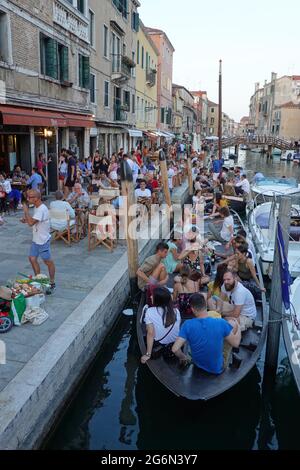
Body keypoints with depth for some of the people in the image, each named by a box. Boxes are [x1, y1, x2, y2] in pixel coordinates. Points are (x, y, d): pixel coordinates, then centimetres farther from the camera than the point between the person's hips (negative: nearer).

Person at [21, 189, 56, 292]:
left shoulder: (42, 209, -25)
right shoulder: (37, 207, 6)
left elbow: (31, 223, -33)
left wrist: (26, 211, -20)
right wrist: (26, 220, 4)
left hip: (43, 240, -9)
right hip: (36, 240, 9)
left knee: (48, 261, 4)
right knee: (32, 258, 12)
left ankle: (52, 283, 18)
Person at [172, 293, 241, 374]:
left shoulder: (187, 325, -23)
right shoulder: (221, 323, -25)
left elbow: (175, 349, -25)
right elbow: (236, 343, -10)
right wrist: (237, 326, 8)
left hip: (198, 367, 2)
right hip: (217, 370, -1)